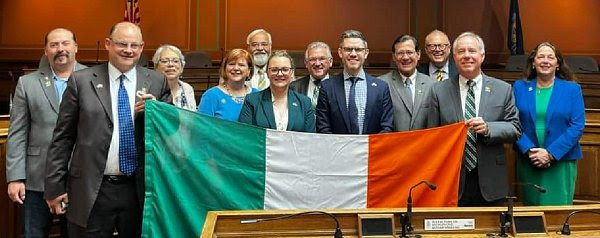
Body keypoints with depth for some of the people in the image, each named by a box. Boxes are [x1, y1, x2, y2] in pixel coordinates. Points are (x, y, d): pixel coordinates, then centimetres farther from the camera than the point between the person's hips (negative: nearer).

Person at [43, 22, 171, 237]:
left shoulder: (157, 82, 5)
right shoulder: (81, 81, 1)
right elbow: (63, 137, 2)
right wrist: (55, 187, 0)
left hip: (140, 189, 2)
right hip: (91, 191, -1)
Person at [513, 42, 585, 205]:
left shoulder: (572, 89, 2)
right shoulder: (519, 87, 6)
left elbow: (577, 126, -4)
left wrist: (551, 153, -13)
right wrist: (529, 150, -14)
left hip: (561, 162, -1)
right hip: (528, 162, 1)